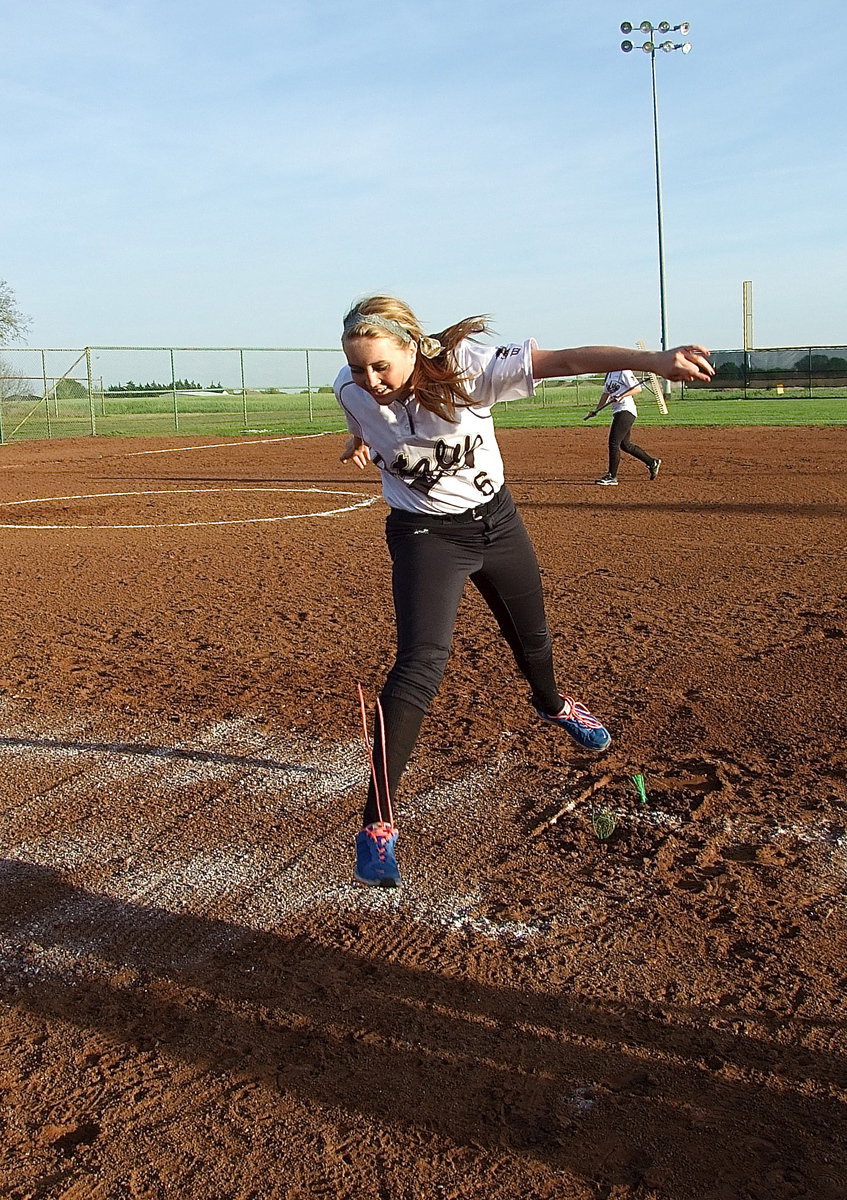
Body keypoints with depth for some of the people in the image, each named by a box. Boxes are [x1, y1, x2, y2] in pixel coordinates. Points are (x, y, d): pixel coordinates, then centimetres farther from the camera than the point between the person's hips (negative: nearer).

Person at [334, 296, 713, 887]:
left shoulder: (468, 368, -27)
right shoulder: (352, 389, -19)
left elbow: (566, 359, -39)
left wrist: (653, 359, -51)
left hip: (496, 517, 2)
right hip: (426, 534, -1)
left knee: (531, 632, 21)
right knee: (421, 661, -19)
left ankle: (551, 702, 58)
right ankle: (378, 822, -15)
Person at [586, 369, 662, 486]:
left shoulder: (624, 372, -10)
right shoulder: (609, 374, 17)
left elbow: (637, 388, -16)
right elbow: (606, 394, 25)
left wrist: (621, 396, -28)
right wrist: (596, 410, 18)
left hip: (626, 410, -10)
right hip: (618, 412, 10)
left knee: (613, 442, -11)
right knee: (624, 444, 14)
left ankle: (612, 477, -6)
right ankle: (652, 462, 26)